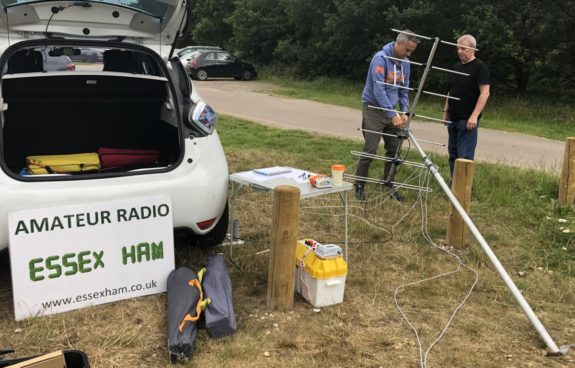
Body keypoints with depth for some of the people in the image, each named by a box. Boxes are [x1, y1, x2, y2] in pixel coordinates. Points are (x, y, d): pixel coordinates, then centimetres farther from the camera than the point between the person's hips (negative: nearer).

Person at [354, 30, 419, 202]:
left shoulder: (405, 63, 5)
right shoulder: (381, 58, -17)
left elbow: (404, 90, 12)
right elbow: (379, 90, -23)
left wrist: (404, 112, -3)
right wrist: (393, 115, -24)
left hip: (391, 110, 7)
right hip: (373, 109, -7)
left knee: (394, 150, 6)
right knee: (370, 150, -8)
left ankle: (389, 185, 19)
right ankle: (359, 186, 5)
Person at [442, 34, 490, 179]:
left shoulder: (479, 67, -8)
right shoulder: (456, 67, 15)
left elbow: (485, 93, -15)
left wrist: (474, 116, -22)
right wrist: (446, 111, 17)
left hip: (468, 120, -8)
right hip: (453, 119, 8)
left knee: (465, 155, -8)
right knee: (453, 153, 11)